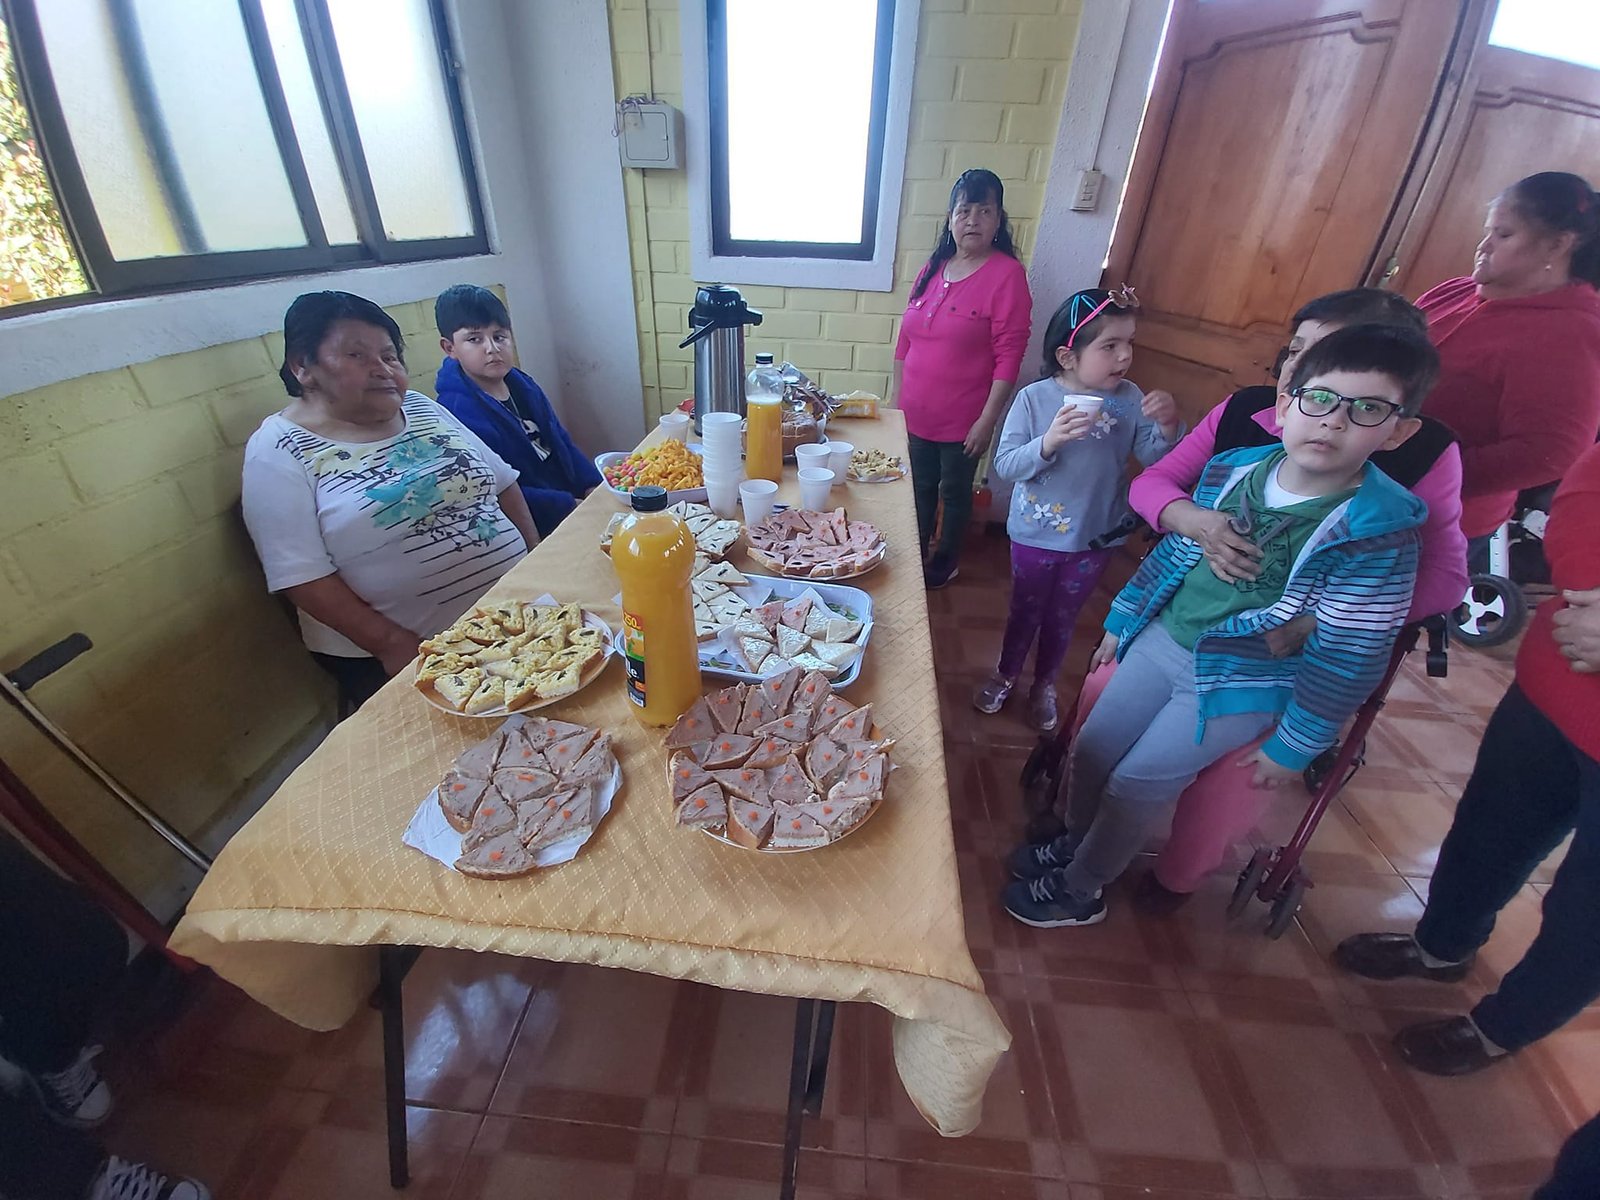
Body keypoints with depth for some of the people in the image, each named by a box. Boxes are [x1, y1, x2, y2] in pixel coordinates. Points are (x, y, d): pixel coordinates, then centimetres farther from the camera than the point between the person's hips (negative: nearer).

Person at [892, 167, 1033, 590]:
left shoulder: (1007, 274, -11)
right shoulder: (932, 269, 6)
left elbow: (1009, 355, -14)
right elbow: (905, 338, 10)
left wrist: (988, 420, -17)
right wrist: (897, 397, 9)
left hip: (962, 420, -5)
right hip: (916, 413, 5)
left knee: (955, 492, 12)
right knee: (920, 487, 17)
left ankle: (947, 561, 33)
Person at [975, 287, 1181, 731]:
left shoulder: (1129, 399, -8)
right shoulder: (1034, 398, -15)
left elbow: (1156, 459, -6)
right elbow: (1005, 465, -17)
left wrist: (1168, 426, -25)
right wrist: (1048, 442, -33)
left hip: (1095, 539, 2)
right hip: (1036, 535, -2)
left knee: (1062, 618, 20)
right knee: (1025, 611, 18)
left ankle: (1044, 685, 44)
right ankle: (1005, 675, 44)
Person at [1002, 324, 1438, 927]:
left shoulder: (1381, 531, -19)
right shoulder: (1233, 469, -5)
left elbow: (1348, 657, -14)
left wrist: (1294, 746, -8)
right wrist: (1119, 621, 14)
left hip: (1240, 684, -5)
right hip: (1160, 641, 6)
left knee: (1135, 786, 1)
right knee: (1092, 750, 12)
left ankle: (1077, 891, 26)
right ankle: (1073, 842, 41)